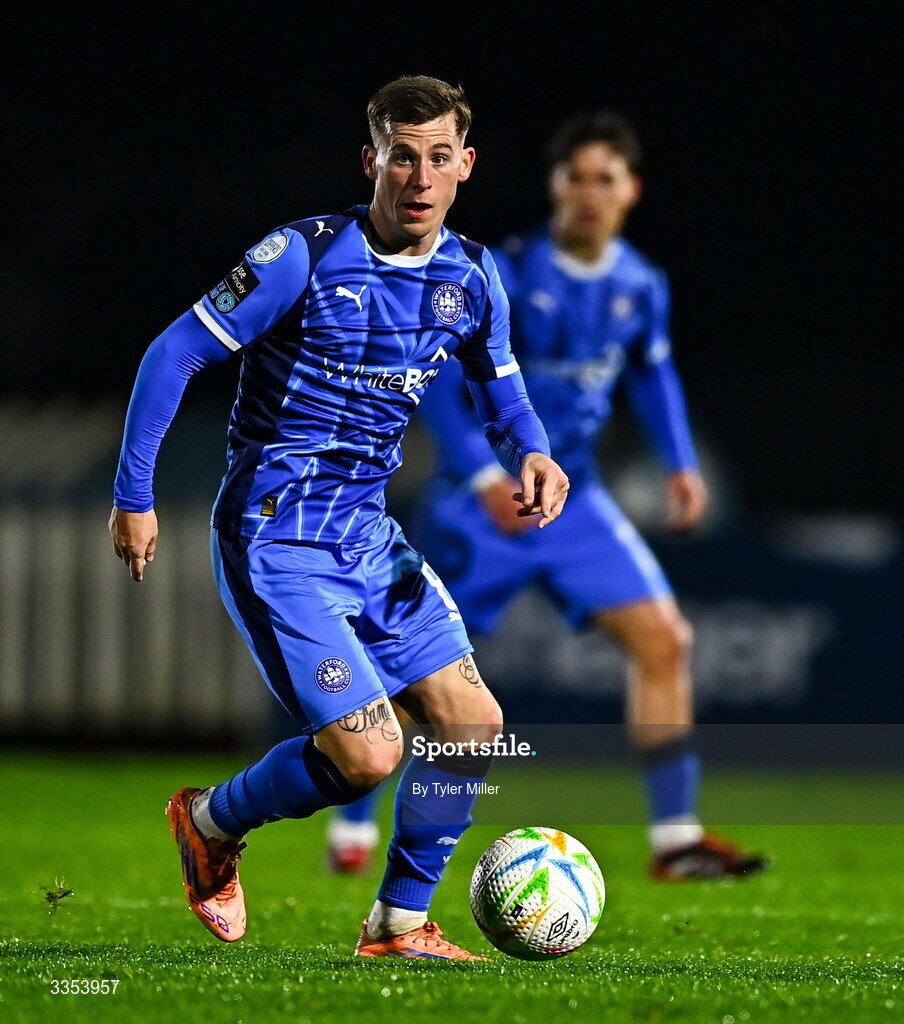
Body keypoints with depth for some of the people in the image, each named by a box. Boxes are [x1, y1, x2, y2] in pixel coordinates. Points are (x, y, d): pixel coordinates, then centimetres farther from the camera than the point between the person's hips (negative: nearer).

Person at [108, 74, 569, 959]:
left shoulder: (471, 281, 3)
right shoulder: (304, 257, -15)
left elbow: (502, 398, 15)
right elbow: (174, 354, -10)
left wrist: (532, 457, -9)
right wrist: (133, 496, -10)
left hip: (369, 537, 7)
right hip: (275, 542, -7)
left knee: (472, 727, 1)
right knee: (368, 754, -15)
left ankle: (399, 922, 17)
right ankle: (211, 822, 13)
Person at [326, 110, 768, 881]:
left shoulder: (642, 286, 0)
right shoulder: (505, 275, -16)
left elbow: (653, 375, 19)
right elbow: (437, 381, -16)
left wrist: (681, 465, 6)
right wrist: (486, 477, -25)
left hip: (572, 496, 4)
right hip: (482, 500, -4)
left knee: (663, 640, -9)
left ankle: (675, 838, -5)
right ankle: (353, 825, 20)